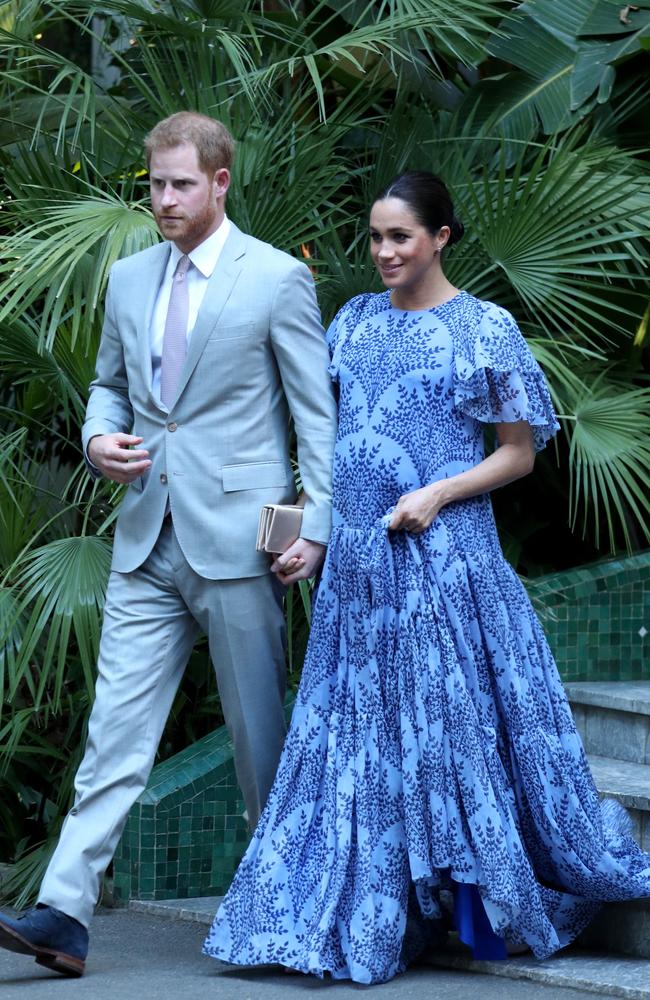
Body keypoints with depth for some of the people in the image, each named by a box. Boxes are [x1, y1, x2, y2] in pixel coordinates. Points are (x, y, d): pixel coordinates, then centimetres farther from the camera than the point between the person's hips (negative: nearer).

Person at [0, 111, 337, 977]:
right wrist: (100, 437, 2)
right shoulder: (128, 279, 13)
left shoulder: (278, 280, -3)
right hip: (148, 542, 5)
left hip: (237, 539, -5)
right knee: (116, 728, -2)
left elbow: (318, 412, -4)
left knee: (261, 734, 5)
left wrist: (317, 526, -11)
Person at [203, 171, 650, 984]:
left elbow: (519, 453, -1)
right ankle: (366, 917, 9)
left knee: (449, 723, -2)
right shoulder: (353, 322, 12)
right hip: (356, 554, 5)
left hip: (442, 554, -5)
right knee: (355, 733, 4)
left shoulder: (485, 329, -2)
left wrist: (438, 494, -14)